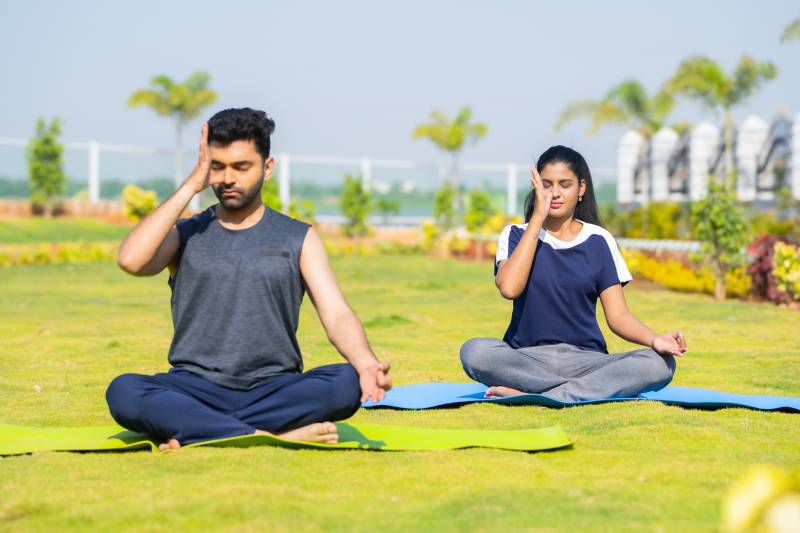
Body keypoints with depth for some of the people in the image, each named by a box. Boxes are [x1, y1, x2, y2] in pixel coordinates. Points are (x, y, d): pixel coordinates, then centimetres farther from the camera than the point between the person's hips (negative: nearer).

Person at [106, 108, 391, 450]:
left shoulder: (298, 239, 10)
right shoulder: (185, 235, 12)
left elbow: (336, 315, -2)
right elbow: (131, 260, -11)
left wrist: (366, 363, -25)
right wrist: (192, 185, -6)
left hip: (274, 390, 0)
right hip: (196, 389, 0)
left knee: (348, 382, -30)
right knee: (123, 392, -31)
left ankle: (197, 432, -27)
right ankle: (278, 434, -33)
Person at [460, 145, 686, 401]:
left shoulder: (598, 241, 9)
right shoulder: (517, 235, 7)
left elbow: (618, 316, 2)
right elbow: (509, 288, -15)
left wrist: (655, 340, -20)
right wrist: (538, 217, -10)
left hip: (584, 358, 1)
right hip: (527, 359, -1)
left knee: (660, 364, -26)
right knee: (474, 352, -33)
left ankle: (537, 397, -29)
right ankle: (597, 388, -27)